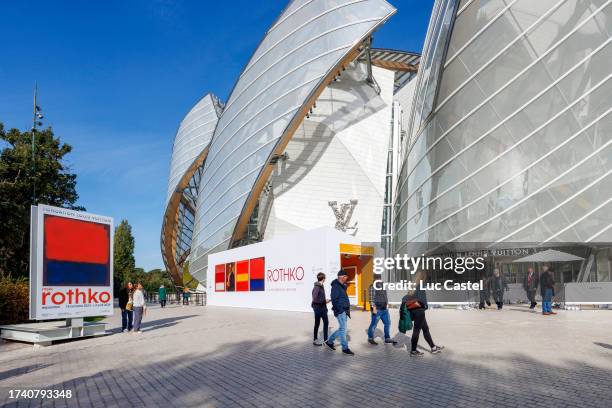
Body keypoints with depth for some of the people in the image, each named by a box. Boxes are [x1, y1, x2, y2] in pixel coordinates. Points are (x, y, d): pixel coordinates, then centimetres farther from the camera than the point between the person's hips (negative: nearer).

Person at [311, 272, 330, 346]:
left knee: (326, 322, 10)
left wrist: (325, 301, 5)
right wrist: (325, 301, -15)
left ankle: (325, 339, 19)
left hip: (323, 307, 8)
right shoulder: (316, 287, -19)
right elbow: (315, 299, -22)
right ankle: (315, 340, 20)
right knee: (317, 324, 5)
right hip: (318, 307, -8)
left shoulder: (321, 286, 7)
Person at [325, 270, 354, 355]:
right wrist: (339, 309, -20)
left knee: (342, 329, 15)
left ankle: (329, 341, 27)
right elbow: (334, 299, -19)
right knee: (343, 329, -4)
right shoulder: (336, 286, -13)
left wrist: (347, 309, 15)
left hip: (344, 311, 10)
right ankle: (345, 348, 3)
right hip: (340, 311, -10)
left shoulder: (342, 286, 17)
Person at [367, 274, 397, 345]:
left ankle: (387, 338, 18)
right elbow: (371, 298, -17)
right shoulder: (372, 287, -12)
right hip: (377, 309, -8)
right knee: (374, 324, 1)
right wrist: (374, 307, -21)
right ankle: (370, 338, 17)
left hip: (384, 309, 8)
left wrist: (387, 304, 16)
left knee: (387, 323, 9)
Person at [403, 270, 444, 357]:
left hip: (413, 311, 8)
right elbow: (422, 299, -18)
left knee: (426, 329, 16)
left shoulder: (413, 286, 11)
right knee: (416, 331, 0)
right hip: (419, 310, -8)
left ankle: (433, 347, 25)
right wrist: (426, 306, -4)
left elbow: (404, 298, 10)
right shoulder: (420, 286, -12)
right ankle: (413, 351, 8)